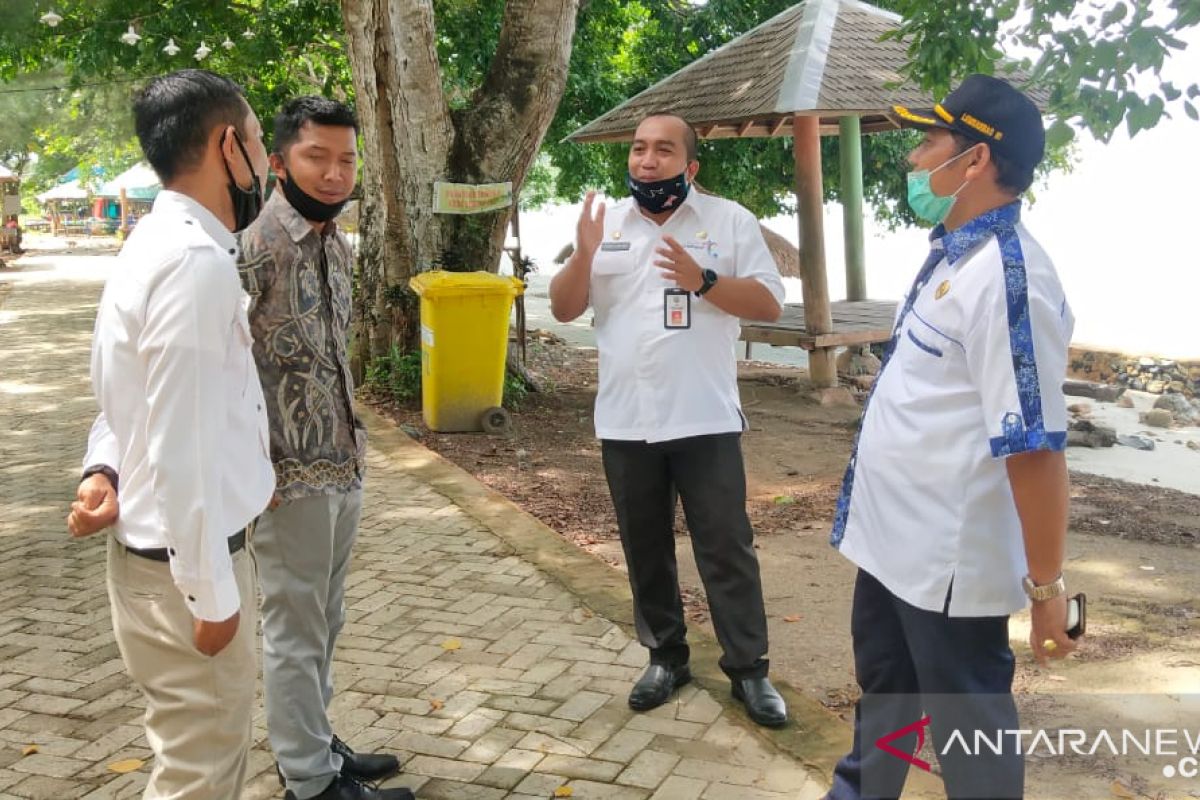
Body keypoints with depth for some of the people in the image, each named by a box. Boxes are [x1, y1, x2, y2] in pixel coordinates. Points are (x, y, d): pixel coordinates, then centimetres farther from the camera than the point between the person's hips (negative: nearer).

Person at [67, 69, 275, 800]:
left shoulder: (165, 244, 9)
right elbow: (181, 449, -25)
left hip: (176, 547, 10)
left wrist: (105, 468, -3)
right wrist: (211, 593, -18)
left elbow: (143, 401, 15)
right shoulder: (197, 262, -24)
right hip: (185, 565, -10)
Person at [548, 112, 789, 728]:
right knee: (646, 550, 14)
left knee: (727, 548, 3)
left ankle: (748, 667, 15)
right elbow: (564, 309, 5)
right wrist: (584, 256, -13)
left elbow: (770, 304, -5)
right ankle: (666, 656, 30)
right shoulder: (604, 224, 6)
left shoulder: (729, 220, -2)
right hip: (625, 422, 3)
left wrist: (702, 279, -19)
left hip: (706, 420, -3)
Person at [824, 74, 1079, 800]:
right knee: (885, 687, 28)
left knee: (967, 719, 10)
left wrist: (1047, 583, -22)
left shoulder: (1005, 275, -25)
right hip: (892, 537, 10)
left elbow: (1034, 446, -27)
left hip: (949, 557, -10)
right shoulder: (952, 255, 7)